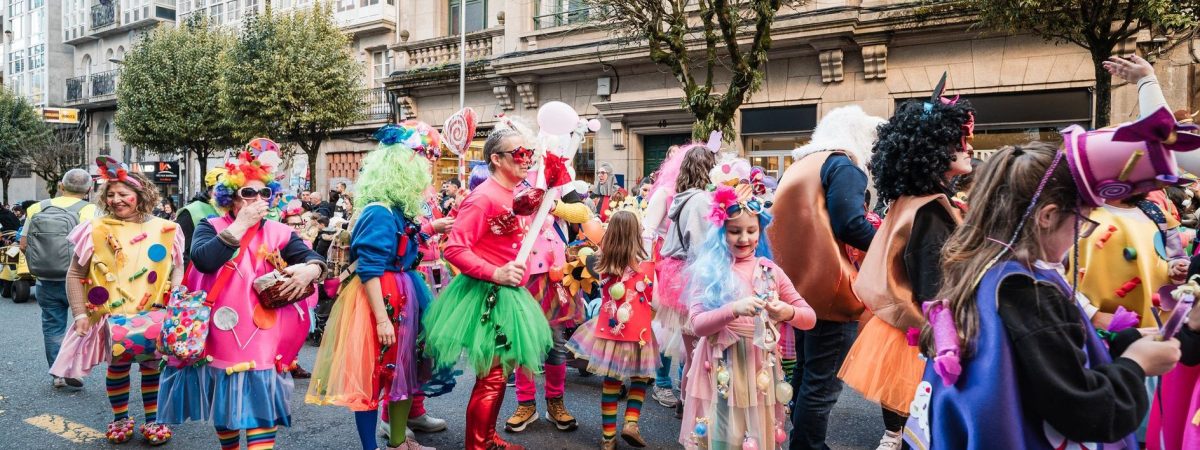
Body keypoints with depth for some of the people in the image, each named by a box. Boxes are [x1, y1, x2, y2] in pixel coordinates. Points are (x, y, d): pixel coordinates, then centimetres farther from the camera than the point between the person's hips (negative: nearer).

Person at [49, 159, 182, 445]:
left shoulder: (163, 230, 0)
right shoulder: (95, 230, -2)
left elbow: (178, 268, 8)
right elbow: (75, 275, 3)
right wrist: (80, 314, -3)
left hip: (153, 315, 0)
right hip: (112, 316, 0)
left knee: (152, 365, 6)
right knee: (118, 365, 5)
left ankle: (152, 419, 22)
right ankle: (120, 419, 26)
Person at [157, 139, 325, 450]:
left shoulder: (279, 233, 5)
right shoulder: (211, 227, 1)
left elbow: (312, 258, -2)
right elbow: (203, 260, -18)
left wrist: (309, 270, -26)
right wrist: (240, 224, -16)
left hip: (260, 340, 0)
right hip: (220, 338, 1)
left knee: (260, 406, -8)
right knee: (223, 404, 16)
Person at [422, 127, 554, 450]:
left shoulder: (517, 196, 10)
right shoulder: (484, 197, -17)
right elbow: (454, 249, -22)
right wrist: (495, 274, -27)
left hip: (507, 294, 9)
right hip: (485, 295, -9)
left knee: (500, 372, 19)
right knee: (491, 377, -3)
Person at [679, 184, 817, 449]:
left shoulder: (769, 271, 4)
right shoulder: (707, 271, -4)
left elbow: (810, 318, 4)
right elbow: (697, 324, -12)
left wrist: (788, 313, -18)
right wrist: (735, 310, -28)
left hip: (759, 369, 3)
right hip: (720, 370, -3)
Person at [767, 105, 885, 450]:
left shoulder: (799, 166, 18)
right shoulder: (844, 166, -8)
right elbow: (850, 225, -20)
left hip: (801, 284, 9)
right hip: (829, 289, -9)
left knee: (806, 371, 20)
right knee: (823, 382, -2)